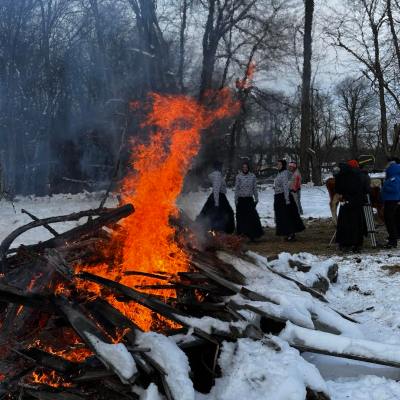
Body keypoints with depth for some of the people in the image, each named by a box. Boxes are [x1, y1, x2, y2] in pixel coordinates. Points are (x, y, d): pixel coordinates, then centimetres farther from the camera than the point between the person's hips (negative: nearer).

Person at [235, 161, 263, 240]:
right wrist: (236, 200, -3)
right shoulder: (238, 176, 0)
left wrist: (256, 198, 7)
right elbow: (236, 189, 0)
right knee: (241, 217, 3)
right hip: (241, 199, -1)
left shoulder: (252, 176, 4)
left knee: (252, 216, -7)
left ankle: (253, 234, -4)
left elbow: (255, 188, 9)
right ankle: (241, 233, 13)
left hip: (249, 199, 1)